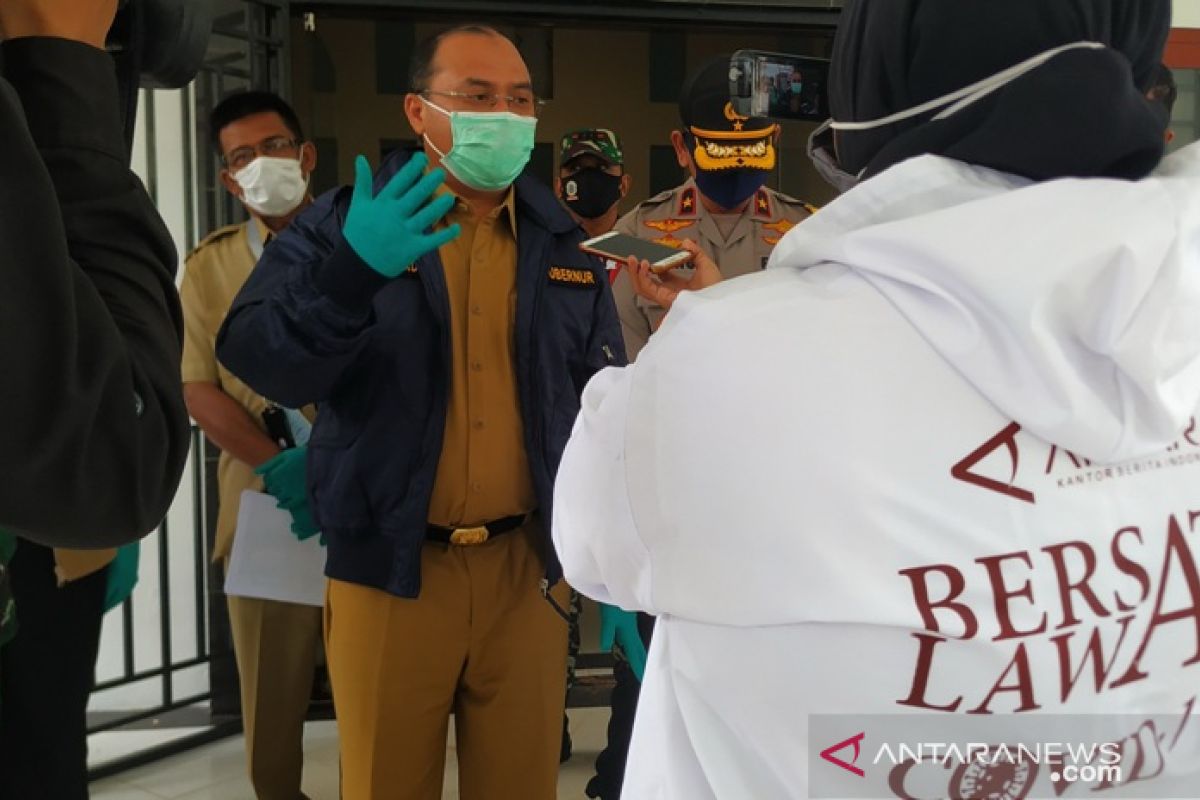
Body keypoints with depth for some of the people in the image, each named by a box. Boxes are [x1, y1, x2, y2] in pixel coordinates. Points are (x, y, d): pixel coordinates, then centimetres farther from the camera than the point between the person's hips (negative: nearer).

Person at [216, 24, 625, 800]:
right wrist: (352, 271, -31)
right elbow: (258, 363, -14)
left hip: (529, 566, 2)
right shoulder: (342, 225, -3)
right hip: (388, 566, -2)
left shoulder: (564, 245, 5)